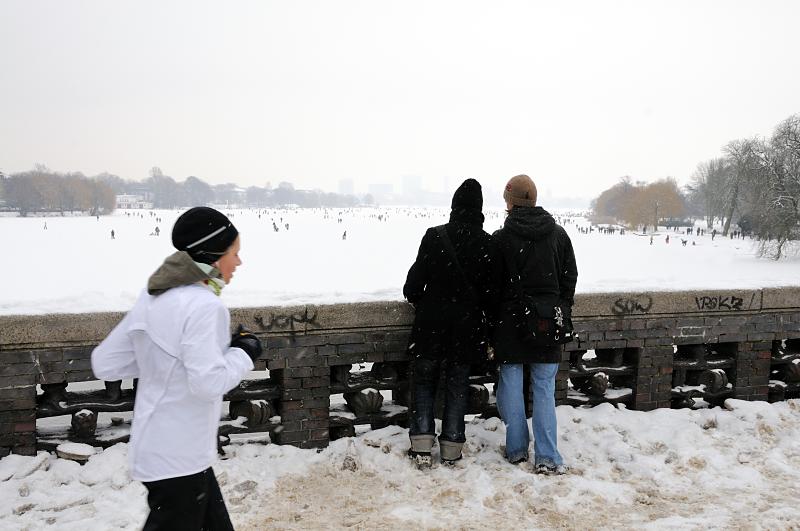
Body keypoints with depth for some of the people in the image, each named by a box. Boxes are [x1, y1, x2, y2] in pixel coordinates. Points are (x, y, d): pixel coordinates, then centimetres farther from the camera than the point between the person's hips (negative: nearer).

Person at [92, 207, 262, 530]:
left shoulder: (152, 297, 5)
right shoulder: (203, 305, -21)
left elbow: (105, 364, 6)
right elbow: (210, 382, -27)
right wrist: (243, 354, -10)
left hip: (155, 450, 9)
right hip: (179, 458, -9)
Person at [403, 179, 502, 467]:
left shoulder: (434, 236, -11)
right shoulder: (488, 244, -5)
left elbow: (415, 281, -8)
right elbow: (492, 290, 0)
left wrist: (419, 302, 13)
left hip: (431, 324, -1)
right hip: (467, 326, 2)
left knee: (424, 382, 12)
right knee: (457, 386, 12)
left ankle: (422, 446, 7)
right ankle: (451, 448, 17)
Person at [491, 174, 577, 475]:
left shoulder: (501, 238, -9)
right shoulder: (558, 234, 3)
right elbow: (570, 277, 8)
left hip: (511, 320, -2)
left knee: (511, 385, 9)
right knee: (544, 388, 5)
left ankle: (516, 450, 17)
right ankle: (547, 458, 3)